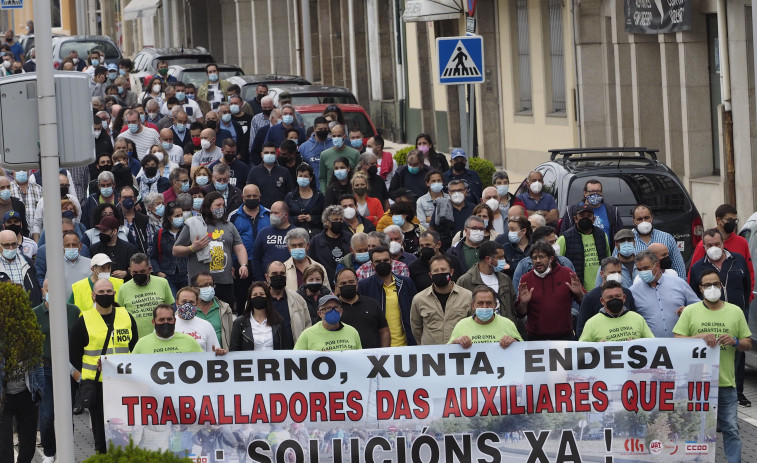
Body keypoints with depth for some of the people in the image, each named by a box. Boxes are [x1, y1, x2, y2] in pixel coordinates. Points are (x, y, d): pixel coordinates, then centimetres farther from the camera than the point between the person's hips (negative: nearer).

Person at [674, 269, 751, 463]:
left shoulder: (735, 312, 8)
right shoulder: (690, 312, 3)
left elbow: (748, 344, 12)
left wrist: (735, 342, -10)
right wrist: (700, 337, -19)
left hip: (726, 382, 1)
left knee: (731, 430, 1)